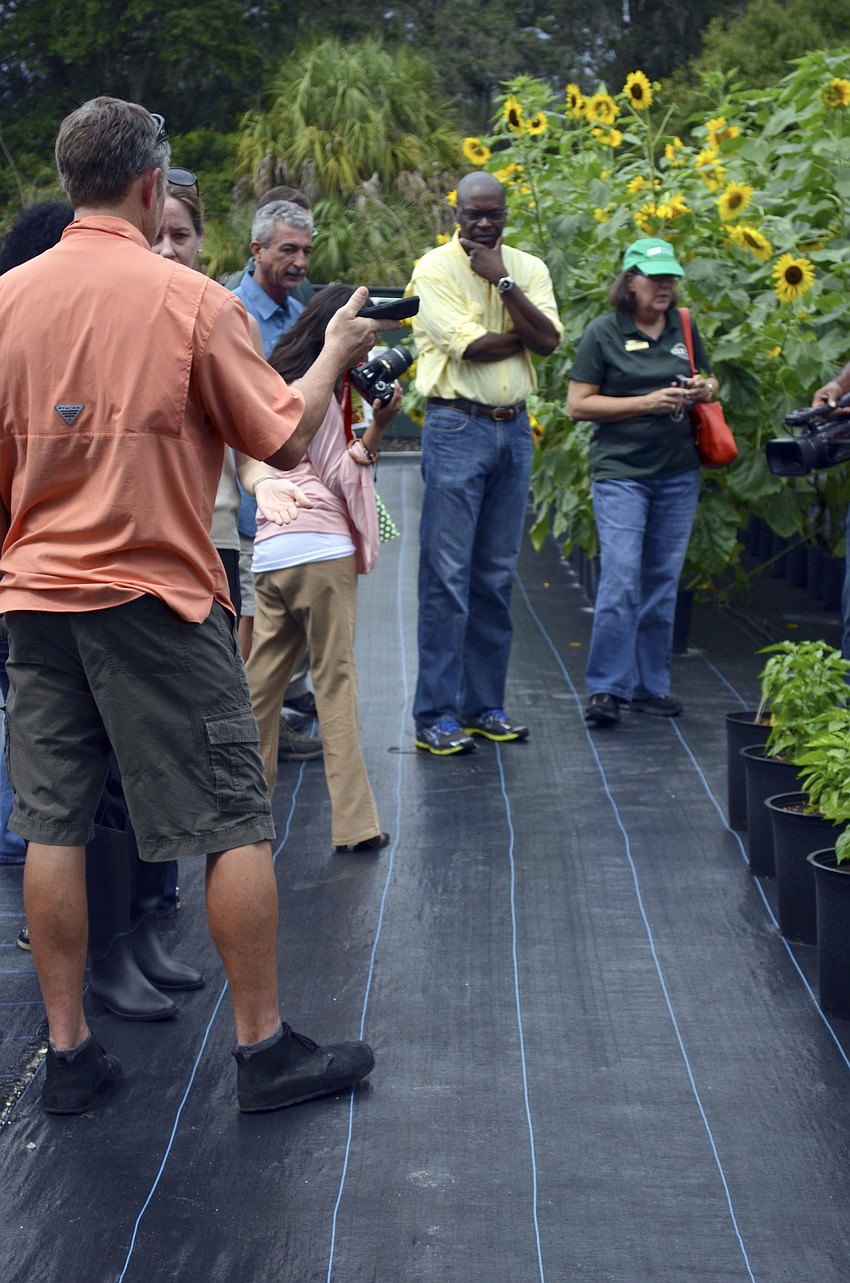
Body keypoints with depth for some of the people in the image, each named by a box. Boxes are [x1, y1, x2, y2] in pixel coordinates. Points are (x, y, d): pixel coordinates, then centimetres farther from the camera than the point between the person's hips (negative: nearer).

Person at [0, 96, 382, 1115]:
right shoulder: (189, 298, -8)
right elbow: (283, 441, -4)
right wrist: (337, 352, 11)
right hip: (153, 594, -5)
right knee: (232, 823, 4)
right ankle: (263, 1049, 11)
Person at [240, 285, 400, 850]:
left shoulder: (276, 380, 20)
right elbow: (339, 478, -5)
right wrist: (376, 429, -13)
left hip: (271, 549, 8)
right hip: (320, 548, -8)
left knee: (263, 678, 10)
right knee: (336, 679, -6)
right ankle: (355, 822, -6)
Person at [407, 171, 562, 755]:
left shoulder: (529, 268, 10)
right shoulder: (434, 269, -4)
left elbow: (549, 341, -5)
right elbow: (469, 346, -15)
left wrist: (502, 281, -10)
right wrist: (525, 334, -3)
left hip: (514, 428, 5)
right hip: (457, 427, -5)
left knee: (497, 576, 10)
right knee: (447, 576, -7)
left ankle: (484, 706, 18)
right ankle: (437, 716, -3)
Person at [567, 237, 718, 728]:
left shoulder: (685, 328, 10)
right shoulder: (604, 332, -4)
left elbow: (711, 382, 24)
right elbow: (578, 404, -7)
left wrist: (703, 390, -1)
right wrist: (646, 402, -15)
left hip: (678, 473, 5)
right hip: (621, 472, -5)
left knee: (662, 581, 8)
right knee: (621, 579, -13)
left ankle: (650, 687, 17)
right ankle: (607, 688, -6)